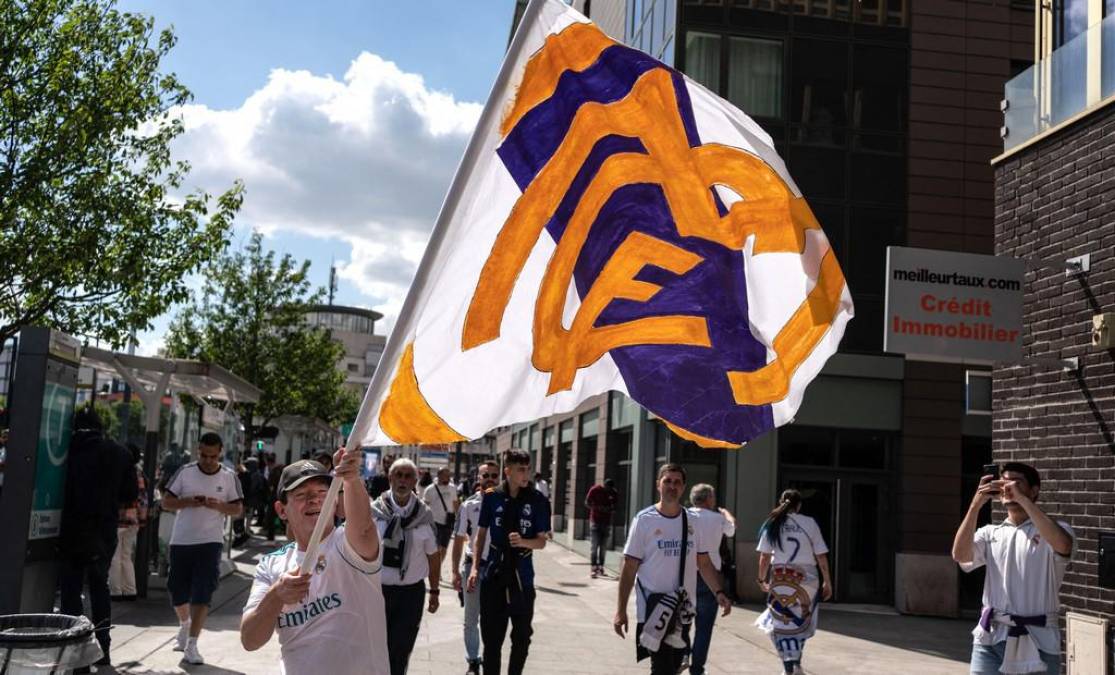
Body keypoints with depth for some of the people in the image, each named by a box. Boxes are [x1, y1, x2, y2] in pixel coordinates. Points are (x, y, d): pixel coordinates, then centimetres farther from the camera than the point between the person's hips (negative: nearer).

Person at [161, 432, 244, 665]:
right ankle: (184, 625, 43)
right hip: (181, 541, 2)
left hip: (210, 542, -2)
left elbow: (238, 509, 2)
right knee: (177, 592, 13)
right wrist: (188, 502, -17)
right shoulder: (185, 472, 0)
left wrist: (218, 505, -18)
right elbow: (166, 501, 2)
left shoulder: (229, 477, 0)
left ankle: (191, 645, -4)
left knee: (202, 594, -8)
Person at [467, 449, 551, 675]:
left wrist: (523, 542, -22)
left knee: (522, 636, 11)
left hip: (522, 576, 0)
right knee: (492, 636, 5)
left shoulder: (538, 501, -5)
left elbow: (541, 542, -2)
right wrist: (475, 567, -1)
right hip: (493, 574, 0)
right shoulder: (492, 497, -3)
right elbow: (480, 534, 6)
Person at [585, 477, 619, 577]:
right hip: (595, 521, -3)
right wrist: (598, 508, -21)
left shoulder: (614, 492, -2)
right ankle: (593, 568, -10)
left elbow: (615, 505, 8)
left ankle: (600, 568, 13)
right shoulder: (595, 490, -10)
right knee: (594, 545, -9)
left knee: (604, 547, 5)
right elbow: (587, 503, -5)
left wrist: (611, 509, -16)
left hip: (607, 522, 4)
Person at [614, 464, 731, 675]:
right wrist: (621, 610, -11)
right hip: (653, 608, -4)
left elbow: (704, 563, 10)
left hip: (682, 609, 4)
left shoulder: (693, 521, 5)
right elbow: (629, 568, -6)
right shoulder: (644, 520, -7)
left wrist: (718, 592, -7)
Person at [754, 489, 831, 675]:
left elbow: (764, 557, 1)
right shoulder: (809, 523, 0)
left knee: (781, 623, 7)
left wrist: (762, 579, 13)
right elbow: (821, 556, 1)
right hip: (806, 578, 1)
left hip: (780, 578, 0)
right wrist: (827, 581, 10)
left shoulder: (772, 524, 2)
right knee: (802, 622, 18)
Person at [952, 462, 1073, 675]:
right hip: (991, 638, 2)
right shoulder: (990, 533, 11)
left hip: (1037, 640, -2)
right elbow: (960, 555, -7)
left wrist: (1022, 499, -20)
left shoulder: (1053, 531, 2)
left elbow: (1063, 545, -23)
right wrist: (976, 504, -13)